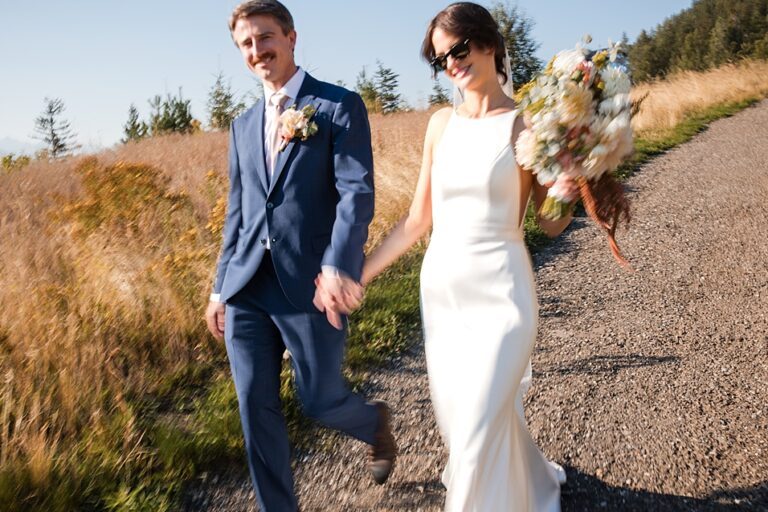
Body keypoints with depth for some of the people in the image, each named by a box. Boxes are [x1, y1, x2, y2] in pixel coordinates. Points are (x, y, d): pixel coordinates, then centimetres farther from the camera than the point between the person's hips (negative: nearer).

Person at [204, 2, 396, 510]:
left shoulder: (341, 106, -1)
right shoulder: (244, 124, 17)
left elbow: (357, 193, -13)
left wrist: (338, 268, -27)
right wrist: (221, 286, 17)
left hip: (310, 288, -5)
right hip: (247, 290, 6)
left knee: (321, 401, 5)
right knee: (257, 410, 7)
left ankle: (377, 422, 40)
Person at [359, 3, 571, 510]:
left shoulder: (527, 125, -6)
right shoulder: (442, 123, 7)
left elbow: (552, 223, -2)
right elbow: (418, 219, 9)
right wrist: (359, 274, 7)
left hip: (500, 295, -5)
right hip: (442, 291, 6)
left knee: (477, 434, -3)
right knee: (457, 419, 18)